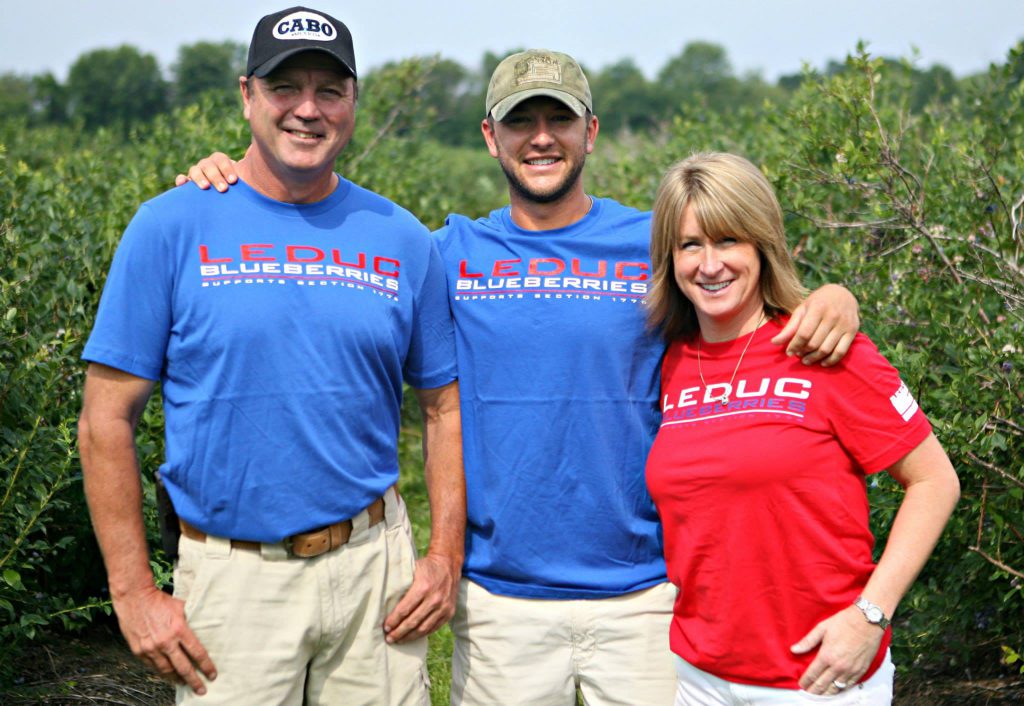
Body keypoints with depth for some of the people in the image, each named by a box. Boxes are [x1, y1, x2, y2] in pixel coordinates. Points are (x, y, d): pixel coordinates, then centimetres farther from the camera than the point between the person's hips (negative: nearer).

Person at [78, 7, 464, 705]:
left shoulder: (404, 239, 4)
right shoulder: (171, 227, -4)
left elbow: (446, 406, 9)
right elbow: (108, 419, -4)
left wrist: (445, 557, 0)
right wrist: (134, 591, -7)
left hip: (375, 564, 2)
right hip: (232, 575, -2)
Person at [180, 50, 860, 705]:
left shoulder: (656, 245, 1)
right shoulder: (451, 254, 4)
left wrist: (834, 297, -14)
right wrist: (233, 184, -1)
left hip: (641, 592, 0)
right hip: (498, 595, 1)